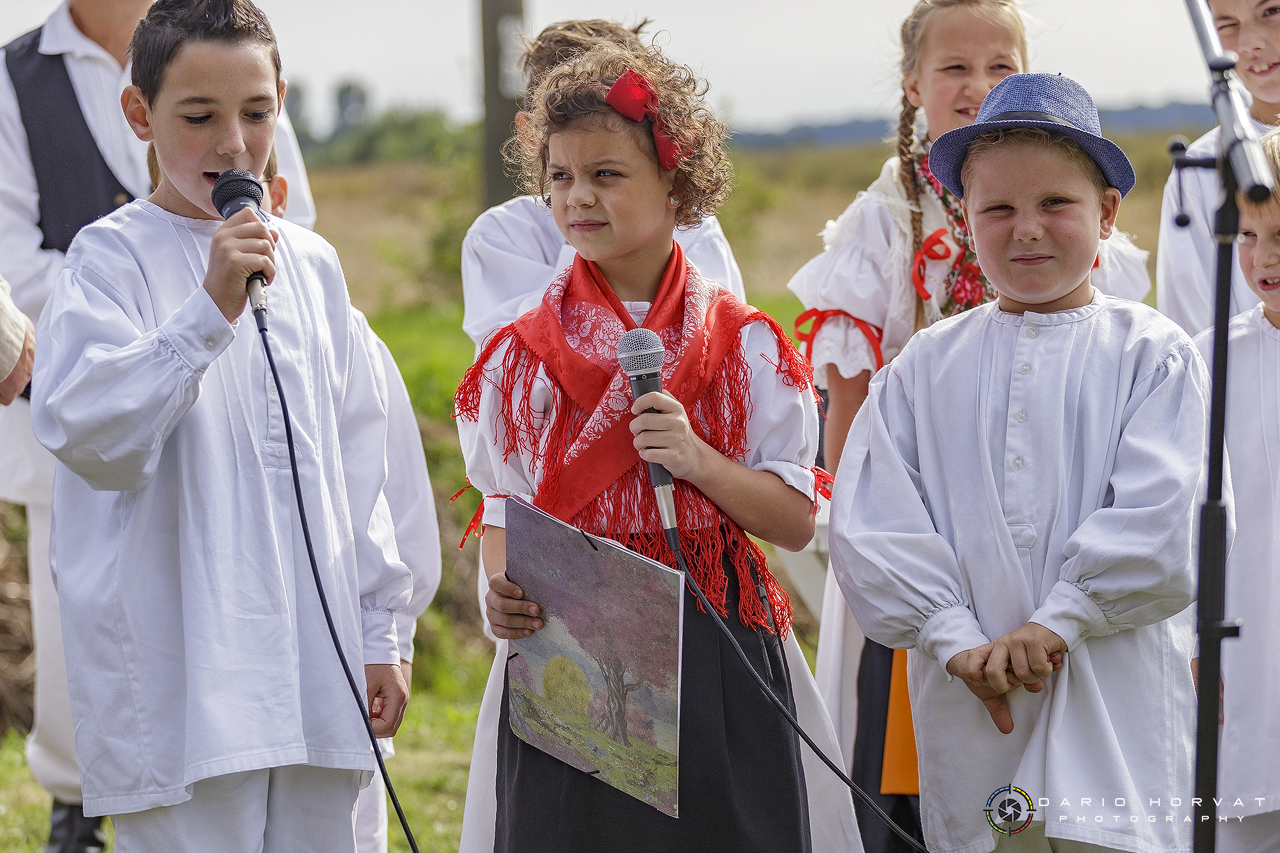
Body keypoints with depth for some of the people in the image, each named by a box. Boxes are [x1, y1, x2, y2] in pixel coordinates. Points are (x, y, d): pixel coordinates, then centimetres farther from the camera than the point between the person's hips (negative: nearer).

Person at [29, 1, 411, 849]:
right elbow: (85, 430, -19)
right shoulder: (113, 258, -5)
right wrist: (209, 311, -26)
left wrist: (378, 632, 16)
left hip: (314, 671, 5)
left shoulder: (311, 264, 12)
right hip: (181, 677, -5)